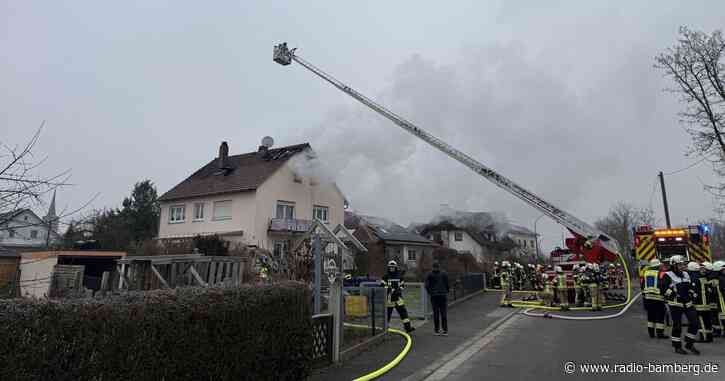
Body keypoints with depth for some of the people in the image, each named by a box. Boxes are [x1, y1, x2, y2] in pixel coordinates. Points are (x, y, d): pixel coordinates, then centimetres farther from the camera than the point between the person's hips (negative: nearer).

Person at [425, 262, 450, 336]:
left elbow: (427, 286, -3)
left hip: (434, 296, 0)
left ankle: (437, 330, 9)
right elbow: (448, 284, 1)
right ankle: (445, 330, 0)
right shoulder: (444, 274, 4)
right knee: (444, 313, 2)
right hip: (443, 295, 0)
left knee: (436, 313, 6)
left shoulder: (430, 275, 2)